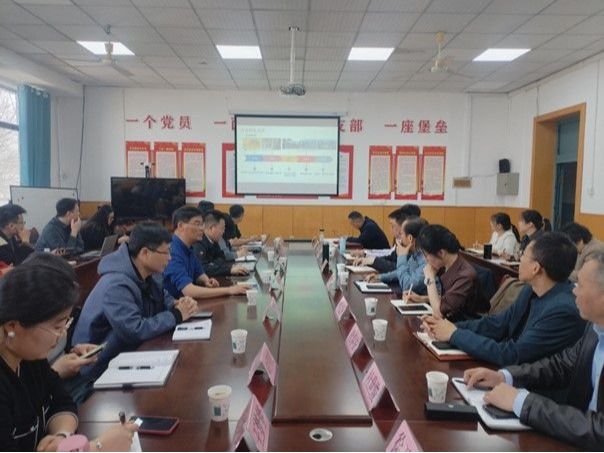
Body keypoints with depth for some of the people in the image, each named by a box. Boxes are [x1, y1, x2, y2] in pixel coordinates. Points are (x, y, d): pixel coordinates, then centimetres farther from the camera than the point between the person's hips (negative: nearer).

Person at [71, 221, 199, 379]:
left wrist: (177, 305, -9)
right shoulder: (116, 285, -28)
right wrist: (176, 315, -21)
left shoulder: (150, 274, -1)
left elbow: (164, 298, 14)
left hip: (131, 351, 8)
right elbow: (135, 331, -33)